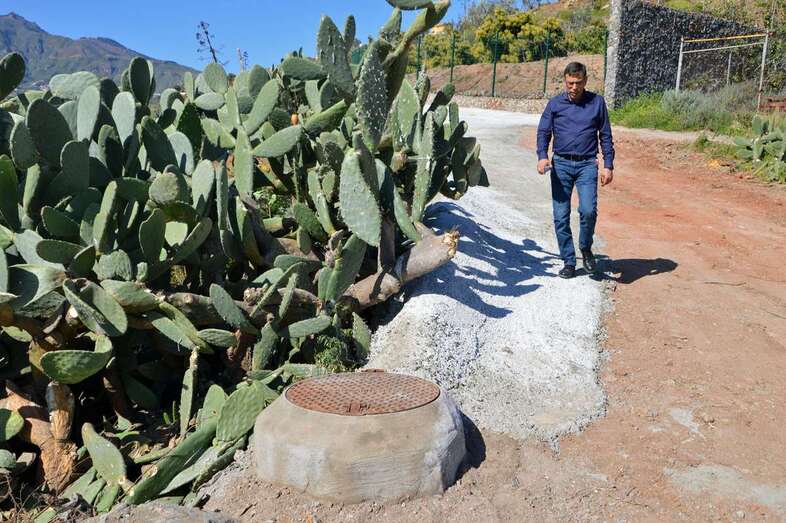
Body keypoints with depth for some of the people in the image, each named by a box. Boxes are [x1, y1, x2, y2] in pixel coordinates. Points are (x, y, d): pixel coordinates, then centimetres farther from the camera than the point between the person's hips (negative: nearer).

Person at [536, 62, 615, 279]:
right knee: (560, 217, 0)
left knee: (588, 210, -18)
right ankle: (568, 261, 13)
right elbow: (543, 132, 6)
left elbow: (605, 136, 10)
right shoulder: (555, 103, 7)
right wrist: (542, 156, -13)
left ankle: (586, 248, 10)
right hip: (560, 164, 1)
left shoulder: (597, 102, 7)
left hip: (587, 165, -1)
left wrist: (608, 166, 3)